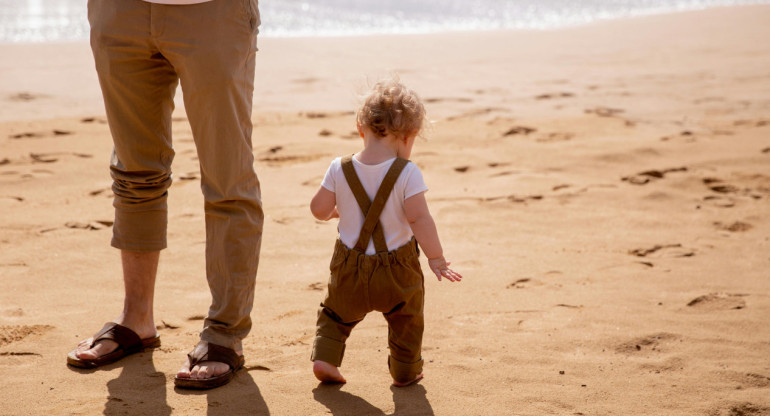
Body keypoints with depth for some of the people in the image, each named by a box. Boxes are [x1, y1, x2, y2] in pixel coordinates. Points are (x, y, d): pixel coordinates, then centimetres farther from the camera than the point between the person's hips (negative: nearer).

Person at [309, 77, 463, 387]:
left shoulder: (340, 169, -9)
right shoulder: (407, 173, -19)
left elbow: (319, 209, -3)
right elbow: (419, 218, -22)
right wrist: (436, 258, -13)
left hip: (350, 268, 2)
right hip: (396, 270, -2)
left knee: (336, 312, 28)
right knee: (406, 320, 22)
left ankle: (324, 358, 18)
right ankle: (405, 371, 33)